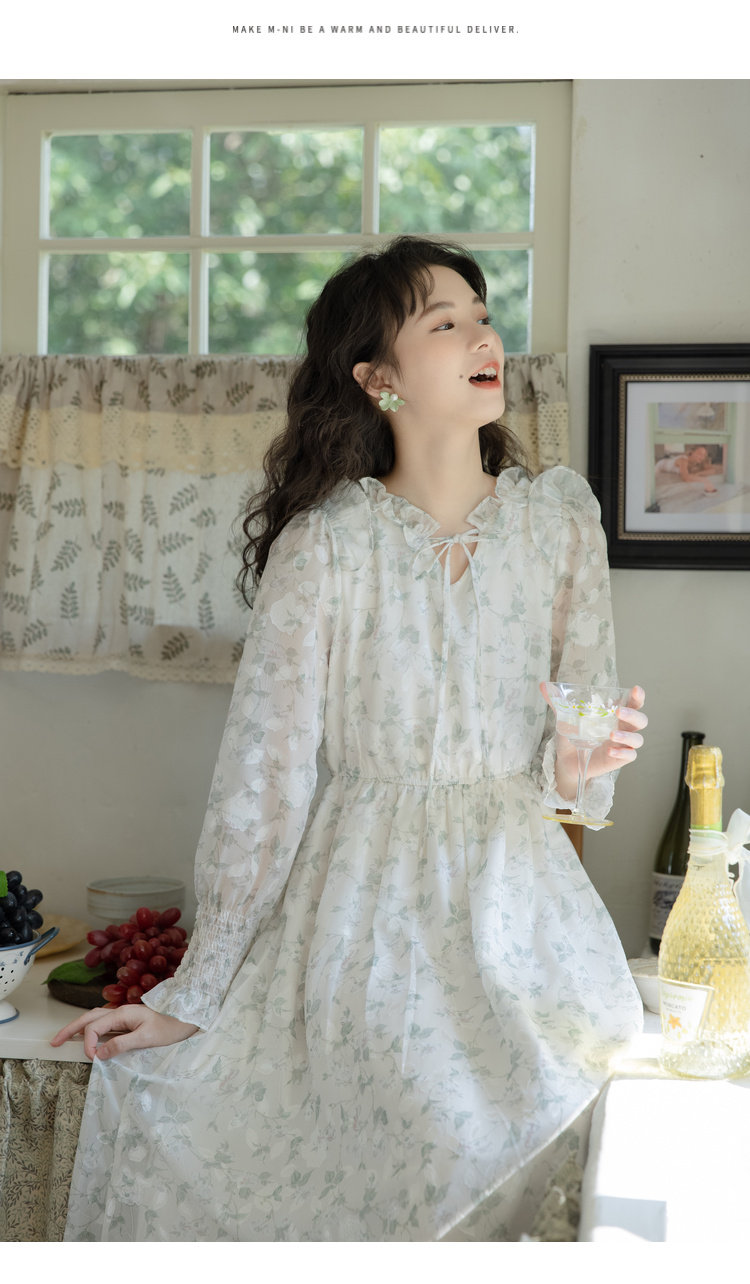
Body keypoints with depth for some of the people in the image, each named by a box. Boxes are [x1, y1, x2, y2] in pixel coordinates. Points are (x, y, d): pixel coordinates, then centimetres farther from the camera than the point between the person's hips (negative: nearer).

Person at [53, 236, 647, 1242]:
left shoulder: (560, 515, 3)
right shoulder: (325, 540, -7)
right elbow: (263, 770, -5)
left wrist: (581, 761, -16)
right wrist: (196, 995, -5)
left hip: (519, 904, 2)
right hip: (359, 906, -2)